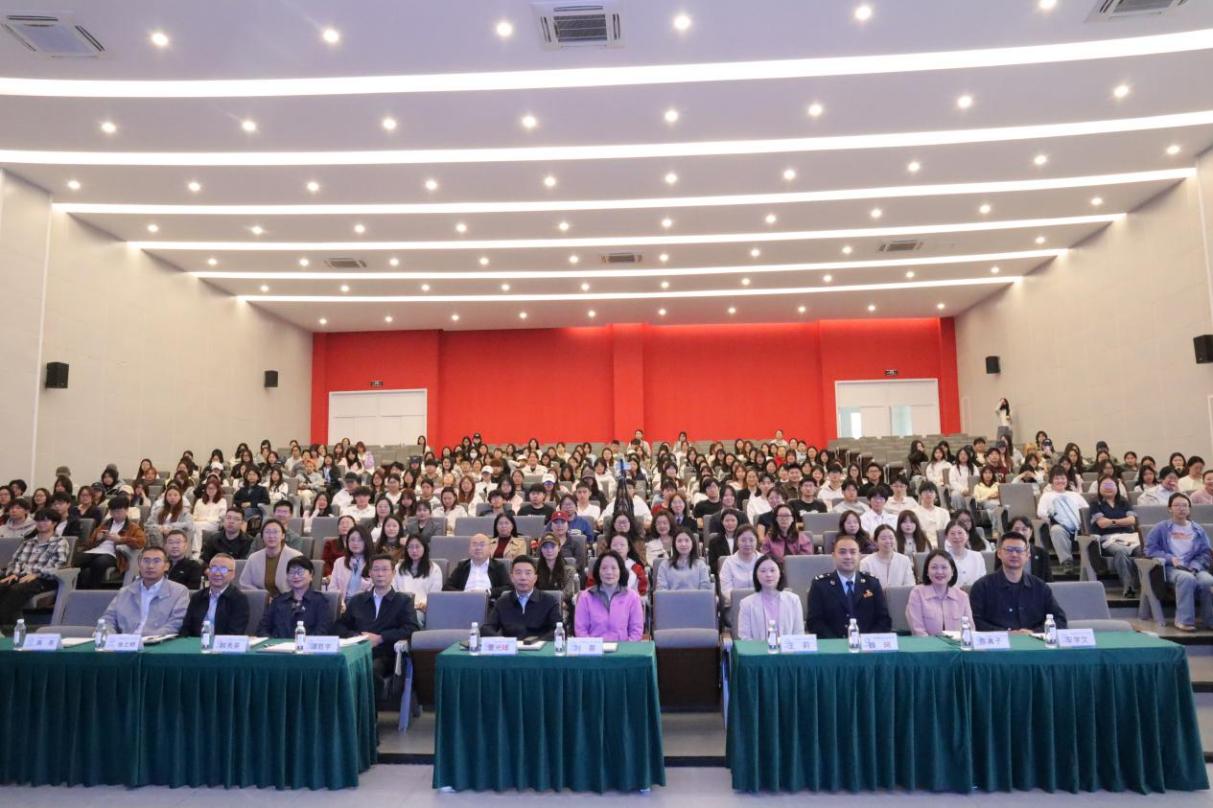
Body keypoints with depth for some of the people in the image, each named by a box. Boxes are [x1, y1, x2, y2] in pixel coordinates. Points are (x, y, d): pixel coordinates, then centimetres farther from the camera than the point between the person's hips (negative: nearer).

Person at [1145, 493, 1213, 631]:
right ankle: (1184, 620, -31)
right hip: (1170, 568, -3)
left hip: (1194, 568, 3)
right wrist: (1170, 558, -13)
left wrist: (1194, 566, -7)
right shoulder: (1161, 528, 10)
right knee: (1187, 578, -37)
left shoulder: (1198, 530, 19)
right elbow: (1150, 549, 4)